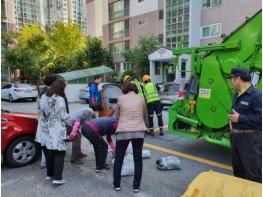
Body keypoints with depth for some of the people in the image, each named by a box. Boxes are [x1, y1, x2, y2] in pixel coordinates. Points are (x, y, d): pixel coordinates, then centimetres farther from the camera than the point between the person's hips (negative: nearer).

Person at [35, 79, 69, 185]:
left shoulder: (43, 97, 2)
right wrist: (68, 115, 8)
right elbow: (63, 117, -13)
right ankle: (57, 178, 2)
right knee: (59, 153, 6)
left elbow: (41, 111, 12)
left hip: (44, 130, 6)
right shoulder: (60, 100, -17)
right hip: (56, 131, -6)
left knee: (48, 153, 18)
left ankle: (49, 174, 32)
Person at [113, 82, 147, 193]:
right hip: (139, 132, 1)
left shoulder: (121, 98, 5)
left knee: (118, 159, 17)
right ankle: (136, 186, 23)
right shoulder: (141, 99, 8)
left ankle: (116, 185, 29)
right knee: (138, 159, 17)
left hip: (123, 132, -1)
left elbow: (117, 115, 11)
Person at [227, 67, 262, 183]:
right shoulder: (237, 95, 13)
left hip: (250, 138, -9)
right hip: (235, 136, 9)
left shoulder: (256, 95, -16)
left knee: (253, 172, 0)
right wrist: (232, 118, 7)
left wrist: (240, 118, -21)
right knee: (237, 169, 21)